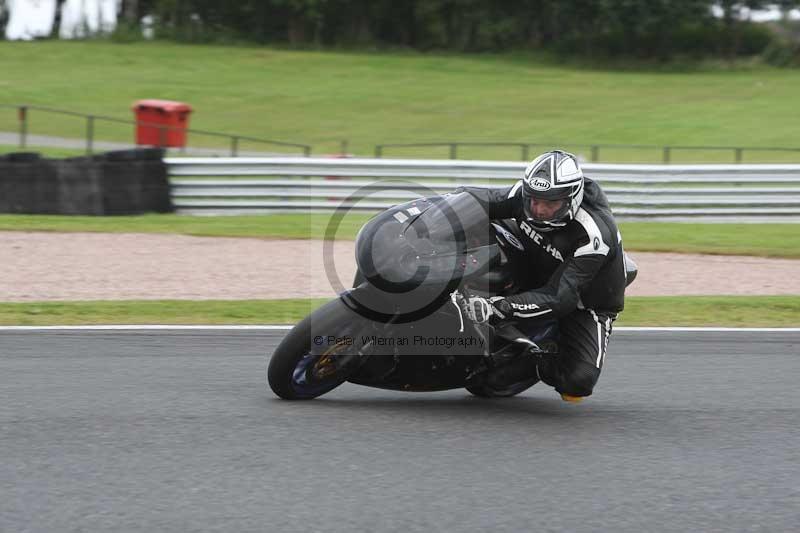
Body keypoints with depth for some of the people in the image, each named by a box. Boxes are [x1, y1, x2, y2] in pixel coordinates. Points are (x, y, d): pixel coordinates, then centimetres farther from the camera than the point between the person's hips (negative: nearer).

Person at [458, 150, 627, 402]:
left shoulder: (593, 236, -37)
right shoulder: (526, 194, -20)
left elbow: (559, 298, -41)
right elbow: (481, 199, -4)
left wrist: (496, 308, -52)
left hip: (585, 303, -5)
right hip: (537, 279, 5)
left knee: (578, 381, -24)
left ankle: (533, 364, 5)